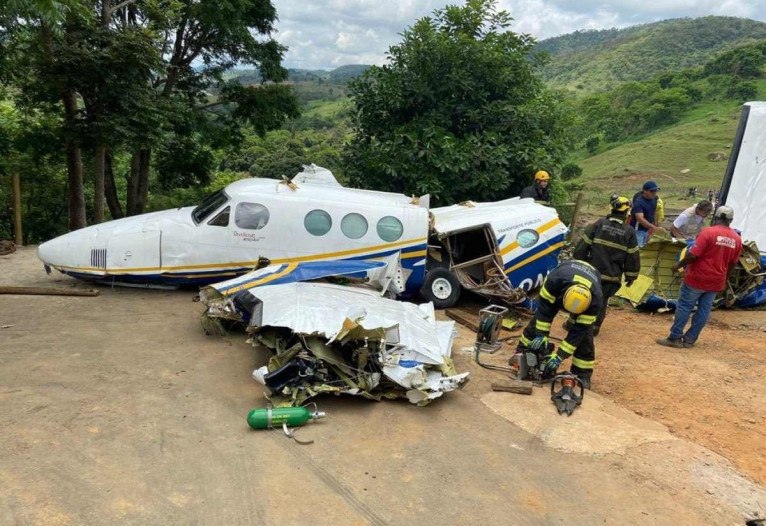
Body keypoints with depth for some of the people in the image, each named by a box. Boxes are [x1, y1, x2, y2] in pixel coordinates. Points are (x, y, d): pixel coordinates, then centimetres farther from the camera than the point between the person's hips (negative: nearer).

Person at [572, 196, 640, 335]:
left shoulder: (600, 224, -5)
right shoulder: (629, 232, -2)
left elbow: (583, 245, -5)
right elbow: (633, 256, 1)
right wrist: (631, 276, 11)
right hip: (612, 276, 1)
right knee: (601, 301, 14)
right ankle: (595, 326, 16)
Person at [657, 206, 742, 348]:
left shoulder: (708, 232, -15)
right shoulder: (737, 239, 4)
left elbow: (693, 254, -19)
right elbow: (732, 264, 11)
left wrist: (679, 265, -5)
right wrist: (724, 280, 22)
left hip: (697, 278, -5)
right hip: (716, 282, 5)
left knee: (684, 307, 2)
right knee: (703, 310, 11)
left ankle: (675, 338, 5)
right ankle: (690, 339, 15)